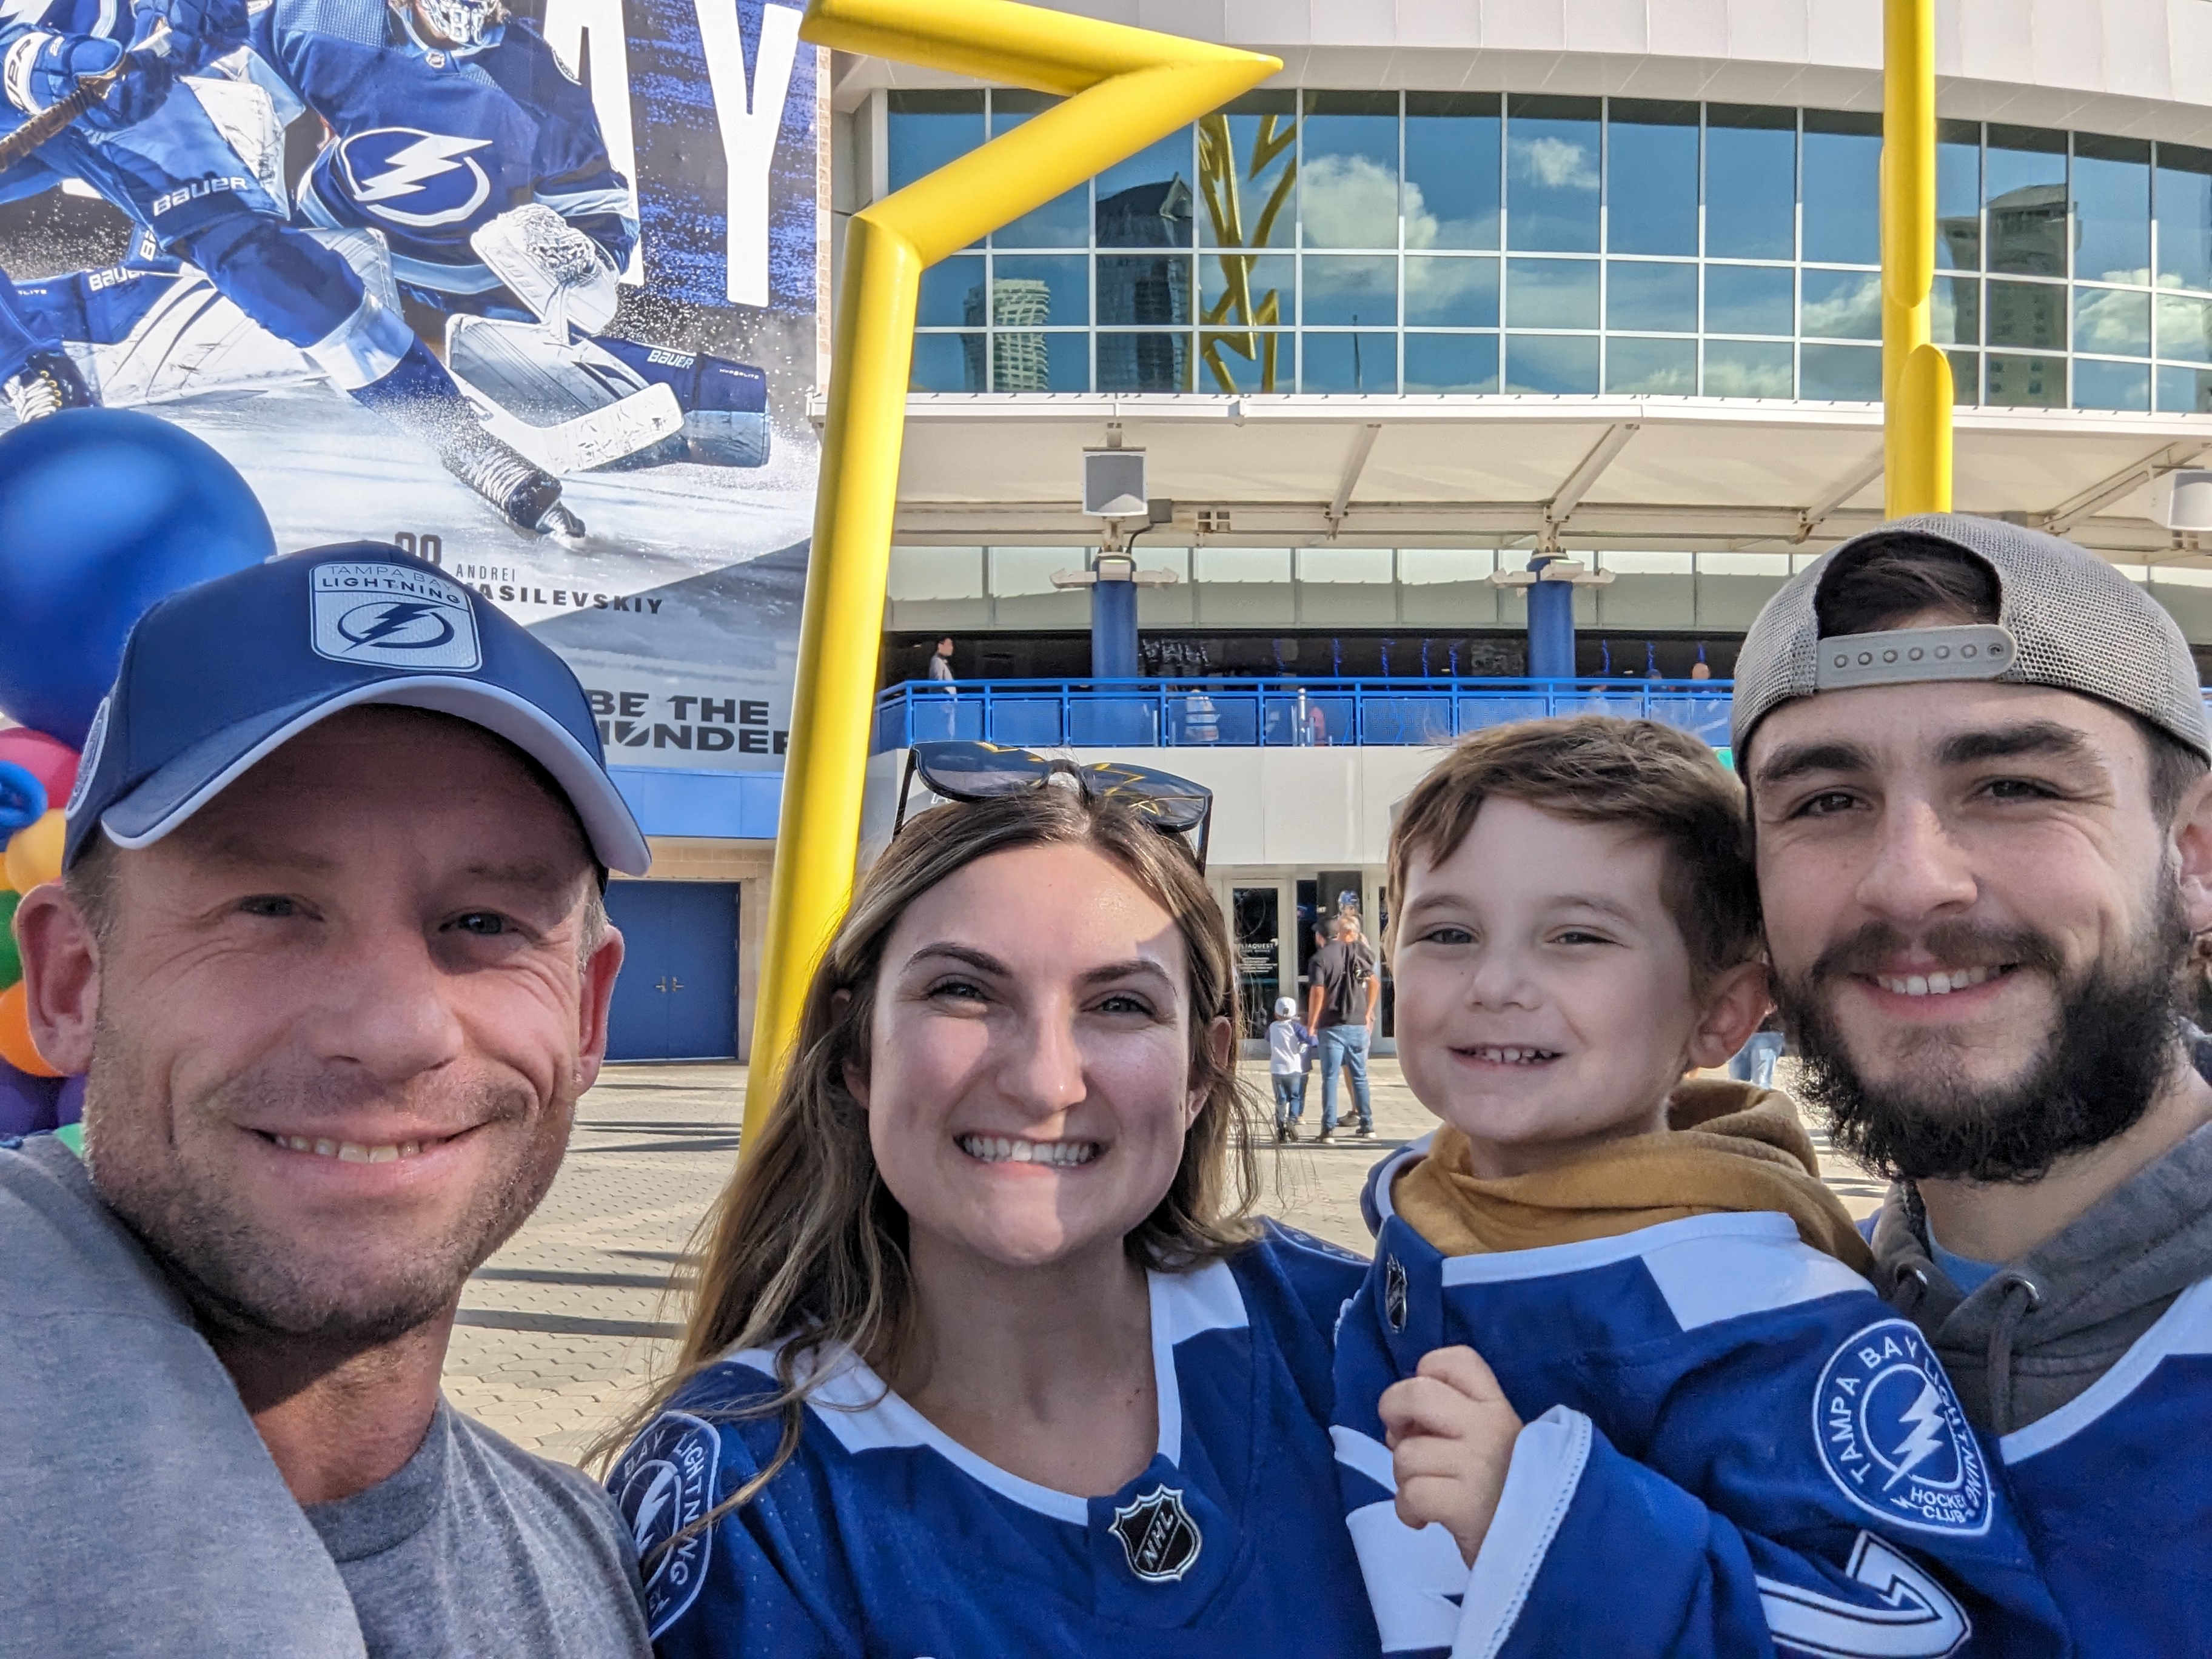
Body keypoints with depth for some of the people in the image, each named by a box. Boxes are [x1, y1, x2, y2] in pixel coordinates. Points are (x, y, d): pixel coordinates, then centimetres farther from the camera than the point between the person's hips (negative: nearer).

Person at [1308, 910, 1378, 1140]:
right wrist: (1367, 1014, 19)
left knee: (1330, 1078, 0)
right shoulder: (1361, 953, 4)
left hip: (1331, 1026, -3)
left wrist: (1311, 1024, -7)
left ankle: (1329, 1128, -3)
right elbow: (1374, 983, 10)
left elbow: (1317, 992, -15)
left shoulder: (1322, 956, -8)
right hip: (1358, 1025, 4)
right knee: (1360, 1076, 13)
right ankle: (1367, 1125, 16)